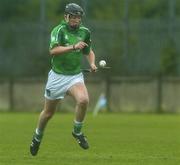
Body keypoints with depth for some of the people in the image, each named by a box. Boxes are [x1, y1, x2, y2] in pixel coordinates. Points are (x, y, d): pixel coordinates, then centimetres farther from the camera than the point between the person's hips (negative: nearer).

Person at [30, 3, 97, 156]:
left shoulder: (84, 32, 4)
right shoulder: (59, 30, -13)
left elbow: (89, 51, 21)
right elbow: (53, 50, -29)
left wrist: (92, 63, 2)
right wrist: (73, 47, -38)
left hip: (75, 76, 2)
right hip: (57, 76, -2)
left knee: (83, 100, -27)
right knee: (48, 112, 11)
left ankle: (77, 131, -5)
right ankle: (38, 136, 39)